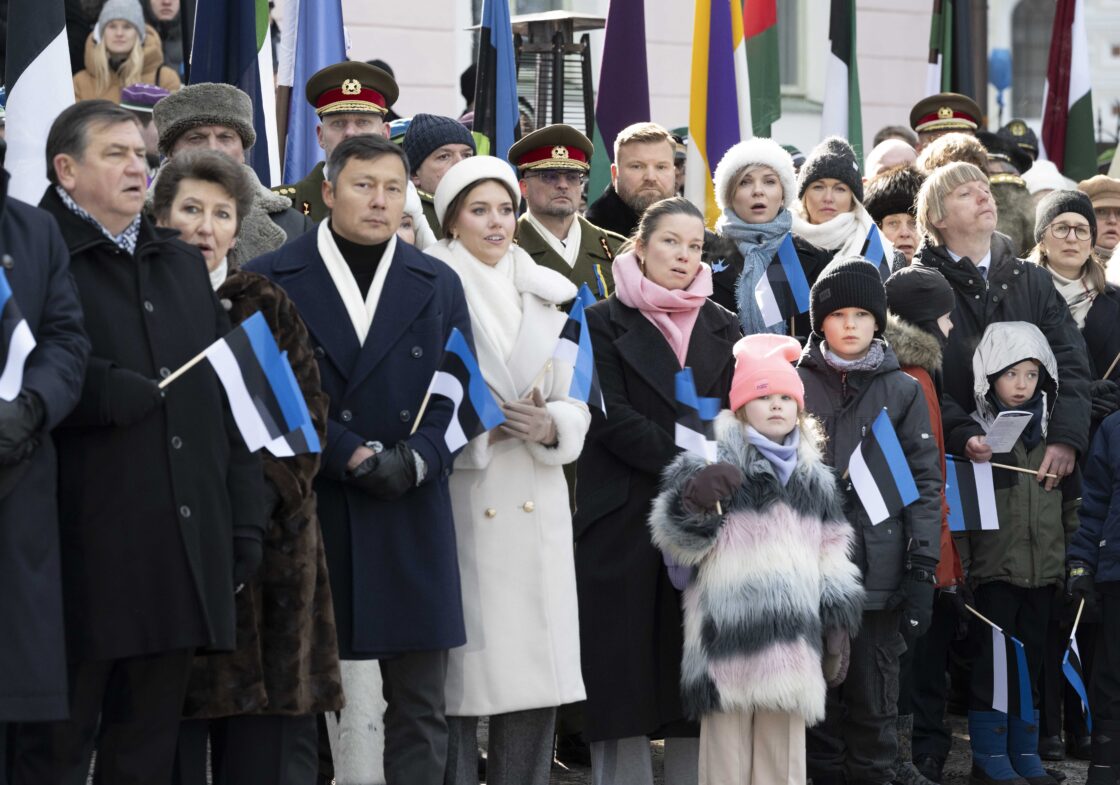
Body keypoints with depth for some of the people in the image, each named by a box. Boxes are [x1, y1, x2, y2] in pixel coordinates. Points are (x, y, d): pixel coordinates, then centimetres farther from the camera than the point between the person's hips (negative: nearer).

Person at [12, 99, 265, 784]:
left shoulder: (184, 265, 20)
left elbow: (229, 400, 18)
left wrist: (245, 522, 12)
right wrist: (125, 393, -14)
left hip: (183, 558, 6)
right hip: (84, 558, -6)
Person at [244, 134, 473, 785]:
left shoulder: (438, 285, 13)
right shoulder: (271, 280, 3)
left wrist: (414, 459, -10)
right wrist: (351, 457, -14)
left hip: (411, 521, 3)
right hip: (306, 509, -2)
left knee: (420, 706, 3)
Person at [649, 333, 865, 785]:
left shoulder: (815, 479, 17)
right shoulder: (713, 465, 1)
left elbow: (833, 561, 19)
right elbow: (676, 540, -4)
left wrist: (838, 627, 14)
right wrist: (694, 502, -24)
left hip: (791, 640, 4)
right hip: (727, 634, -4)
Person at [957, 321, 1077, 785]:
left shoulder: (1051, 434, 10)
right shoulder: (976, 433, -4)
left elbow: (1071, 502, 15)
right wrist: (959, 567, -11)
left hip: (1043, 572, 5)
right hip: (994, 570, -4)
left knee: (1032, 661, 10)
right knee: (992, 661, -1)